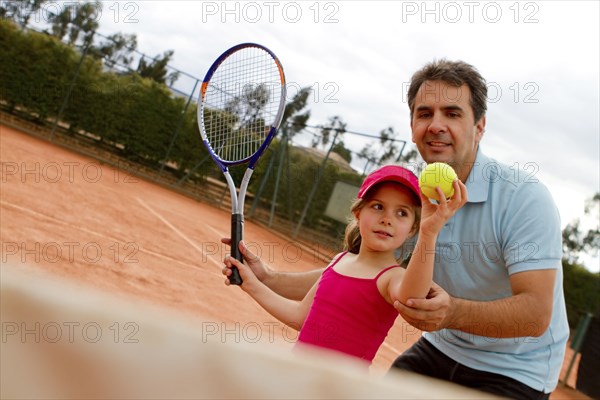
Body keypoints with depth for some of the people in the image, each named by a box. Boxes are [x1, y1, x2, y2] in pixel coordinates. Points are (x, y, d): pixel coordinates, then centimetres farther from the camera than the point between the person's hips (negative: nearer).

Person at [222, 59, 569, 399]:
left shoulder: (525, 197, -23)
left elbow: (536, 314, -30)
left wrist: (453, 312, -47)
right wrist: (271, 279, -7)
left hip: (514, 372, -5)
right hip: (440, 349, 6)